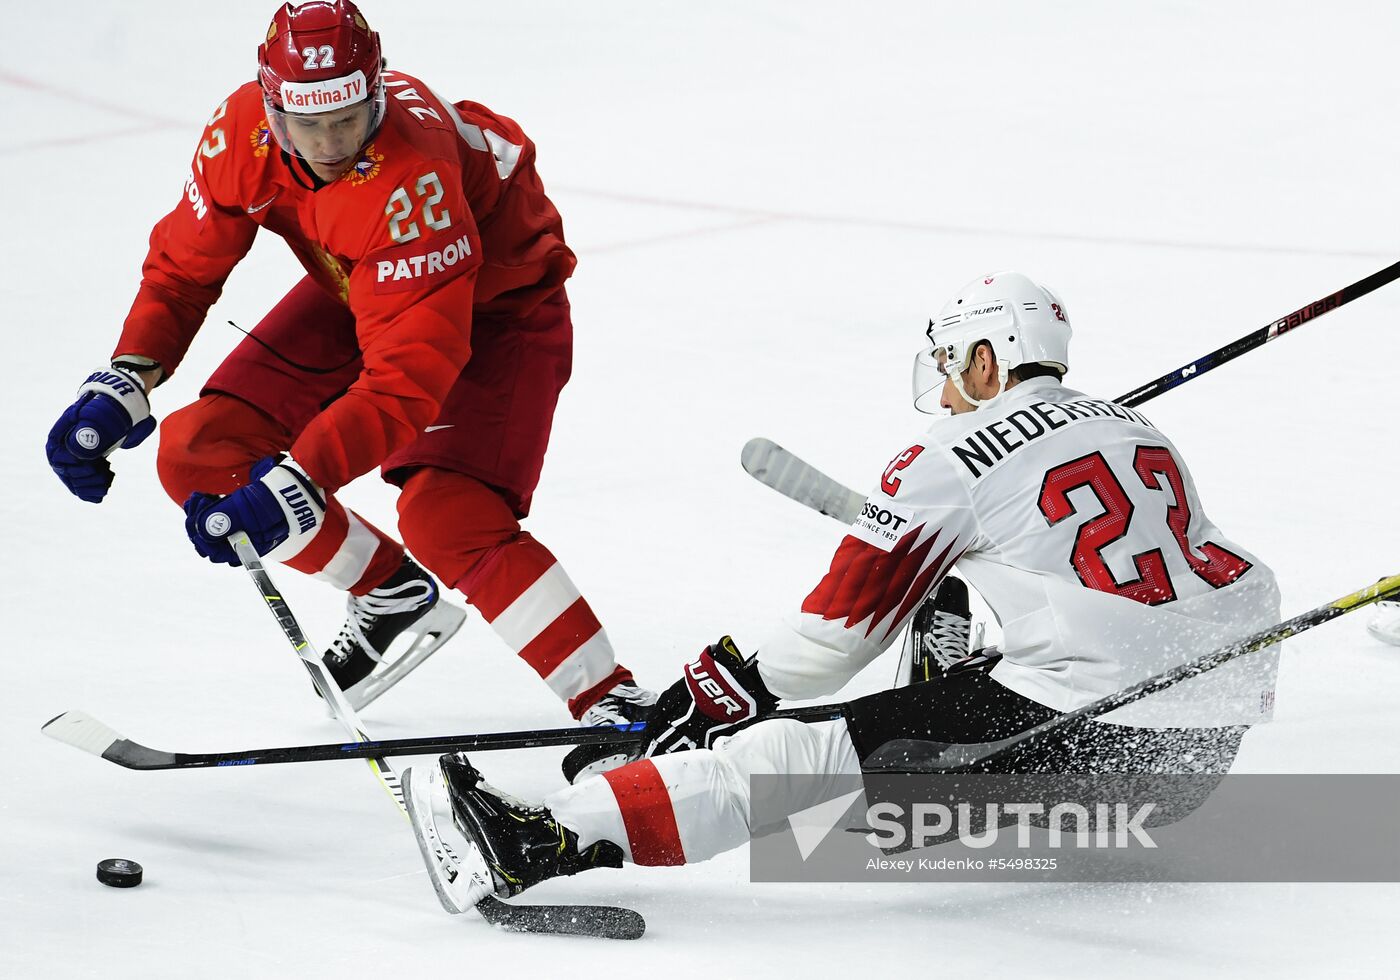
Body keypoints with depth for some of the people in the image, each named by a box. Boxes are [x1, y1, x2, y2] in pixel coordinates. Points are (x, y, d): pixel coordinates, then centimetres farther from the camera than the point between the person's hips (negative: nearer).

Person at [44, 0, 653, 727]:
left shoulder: (413, 182, -41)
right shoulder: (244, 131, -22)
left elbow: (406, 381, -43)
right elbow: (184, 263, -6)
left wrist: (293, 486, -49)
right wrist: (122, 385, -20)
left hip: (498, 303, -7)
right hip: (355, 290, 7)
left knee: (446, 517, -29)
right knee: (199, 456, -4)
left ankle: (614, 703, -19)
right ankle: (393, 596, 14)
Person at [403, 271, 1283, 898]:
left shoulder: (953, 460, 0)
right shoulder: (1143, 432, 20)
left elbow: (843, 627, 1)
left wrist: (724, 691, 15)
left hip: (1076, 725, -7)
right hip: (1212, 735, 7)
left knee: (803, 754, -10)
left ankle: (550, 844, -18)